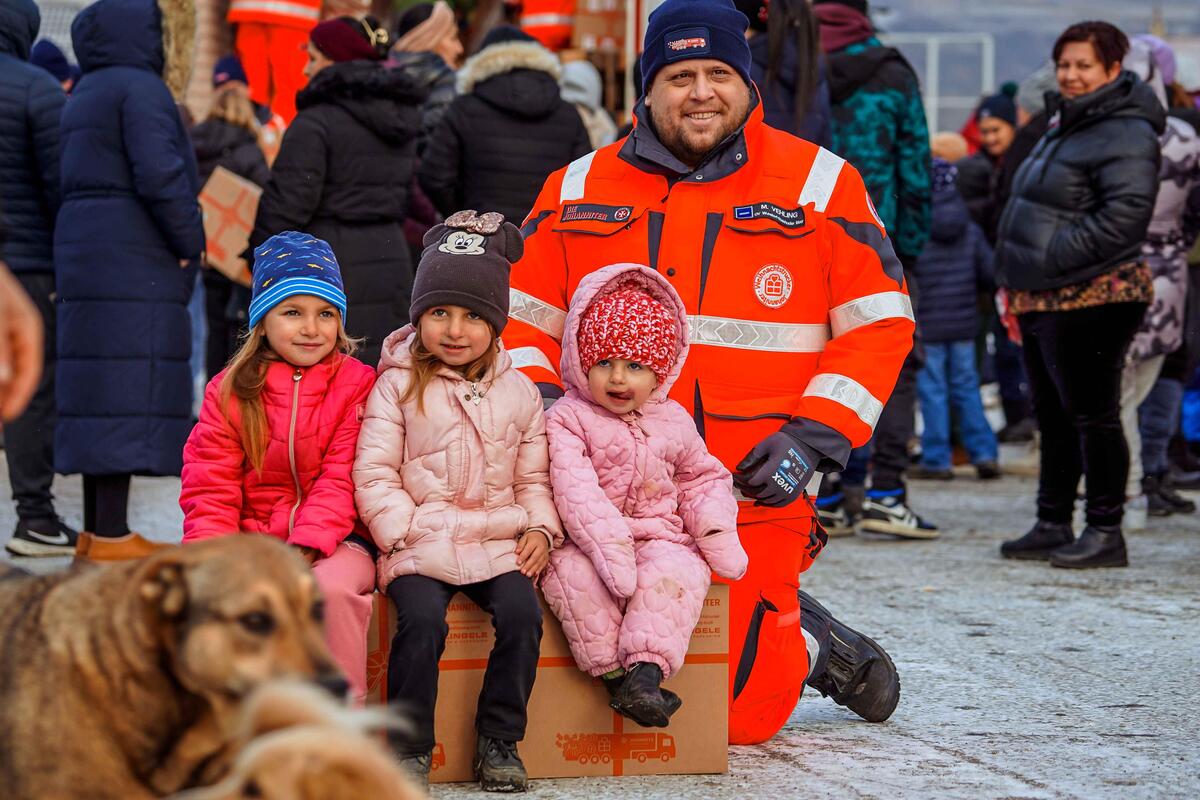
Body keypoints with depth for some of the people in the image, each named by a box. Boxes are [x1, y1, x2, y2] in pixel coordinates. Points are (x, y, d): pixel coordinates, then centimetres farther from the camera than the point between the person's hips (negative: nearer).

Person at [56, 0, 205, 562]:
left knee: (98, 389, 11)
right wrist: (191, 241, -8)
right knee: (130, 389, -9)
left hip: (83, 256, 10)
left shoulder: (86, 94, 20)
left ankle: (96, 530, 14)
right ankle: (111, 536, -11)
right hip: (133, 262, -10)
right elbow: (160, 176, -21)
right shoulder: (141, 89, -10)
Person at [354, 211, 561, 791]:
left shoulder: (517, 392, 12)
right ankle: (411, 745, -12)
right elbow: (374, 474, -1)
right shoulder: (398, 385, 3)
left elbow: (533, 476, 17)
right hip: (418, 545, -2)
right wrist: (406, 532, -12)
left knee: (522, 613, -22)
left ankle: (499, 741, -7)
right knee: (421, 619, -28)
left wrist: (540, 529, 0)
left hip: (498, 542, 3)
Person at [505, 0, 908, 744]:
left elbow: (879, 325, 5)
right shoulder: (578, 190, 11)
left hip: (757, 493, -3)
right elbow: (521, 320, 16)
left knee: (730, 711, -8)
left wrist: (814, 437, -7)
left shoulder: (822, 185, 5)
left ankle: (807, 642, 28)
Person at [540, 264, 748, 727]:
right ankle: (614, 674, -32)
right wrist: (609, 546, -28)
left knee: (675, 570, -32)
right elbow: (575, 489, -15)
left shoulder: (673, 422, 14)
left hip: (660, 537, 2)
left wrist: (716, 533, 3)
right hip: (587, 541, -2)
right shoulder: (567, 418, -1)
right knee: (571, 573, -35)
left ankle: (645, 671, -42)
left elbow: (703, 479, 24)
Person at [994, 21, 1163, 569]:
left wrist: (1054, 257, -22)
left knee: (1091, 415, -6)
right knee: (1053, 415, 15)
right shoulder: (1066, 123, 19)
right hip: (1043, 299, 10)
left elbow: (1126, 212, -23)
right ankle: (1052, 526, 23)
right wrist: (1017, 281, 16)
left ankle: (1106, 533, -1)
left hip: (1091, 298, -10)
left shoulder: (1125, 134, -12)